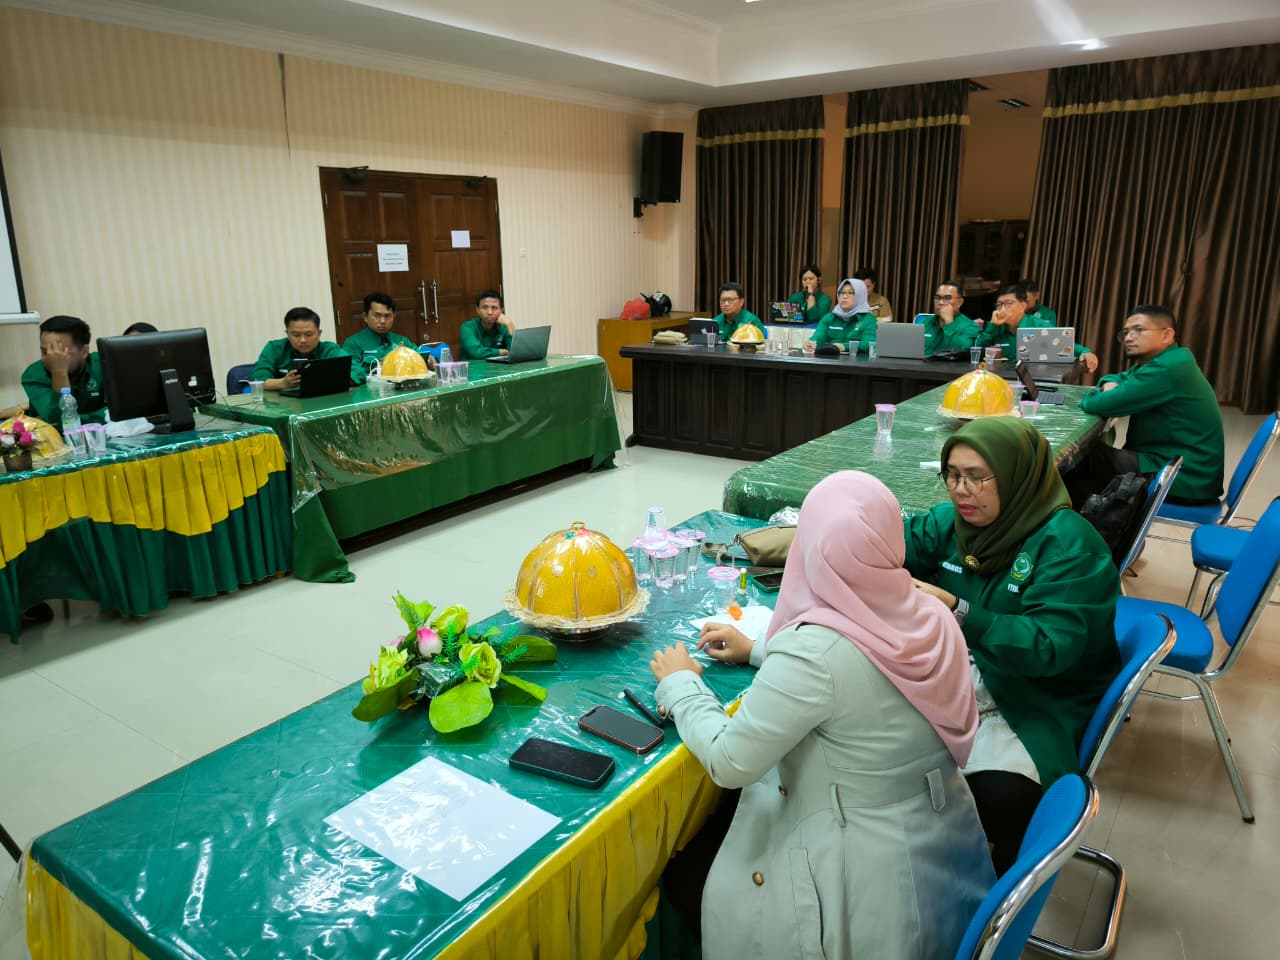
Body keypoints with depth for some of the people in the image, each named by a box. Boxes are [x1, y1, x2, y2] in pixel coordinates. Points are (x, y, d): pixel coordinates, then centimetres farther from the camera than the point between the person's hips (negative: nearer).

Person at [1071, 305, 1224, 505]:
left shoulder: (1166, 369, -21)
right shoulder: (1163, 361, 11)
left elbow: (1095, 404, -24)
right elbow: (1117, 377, 24)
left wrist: (1092, 396, 1)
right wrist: (1109, 385, -1)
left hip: (1182, 481, -10)